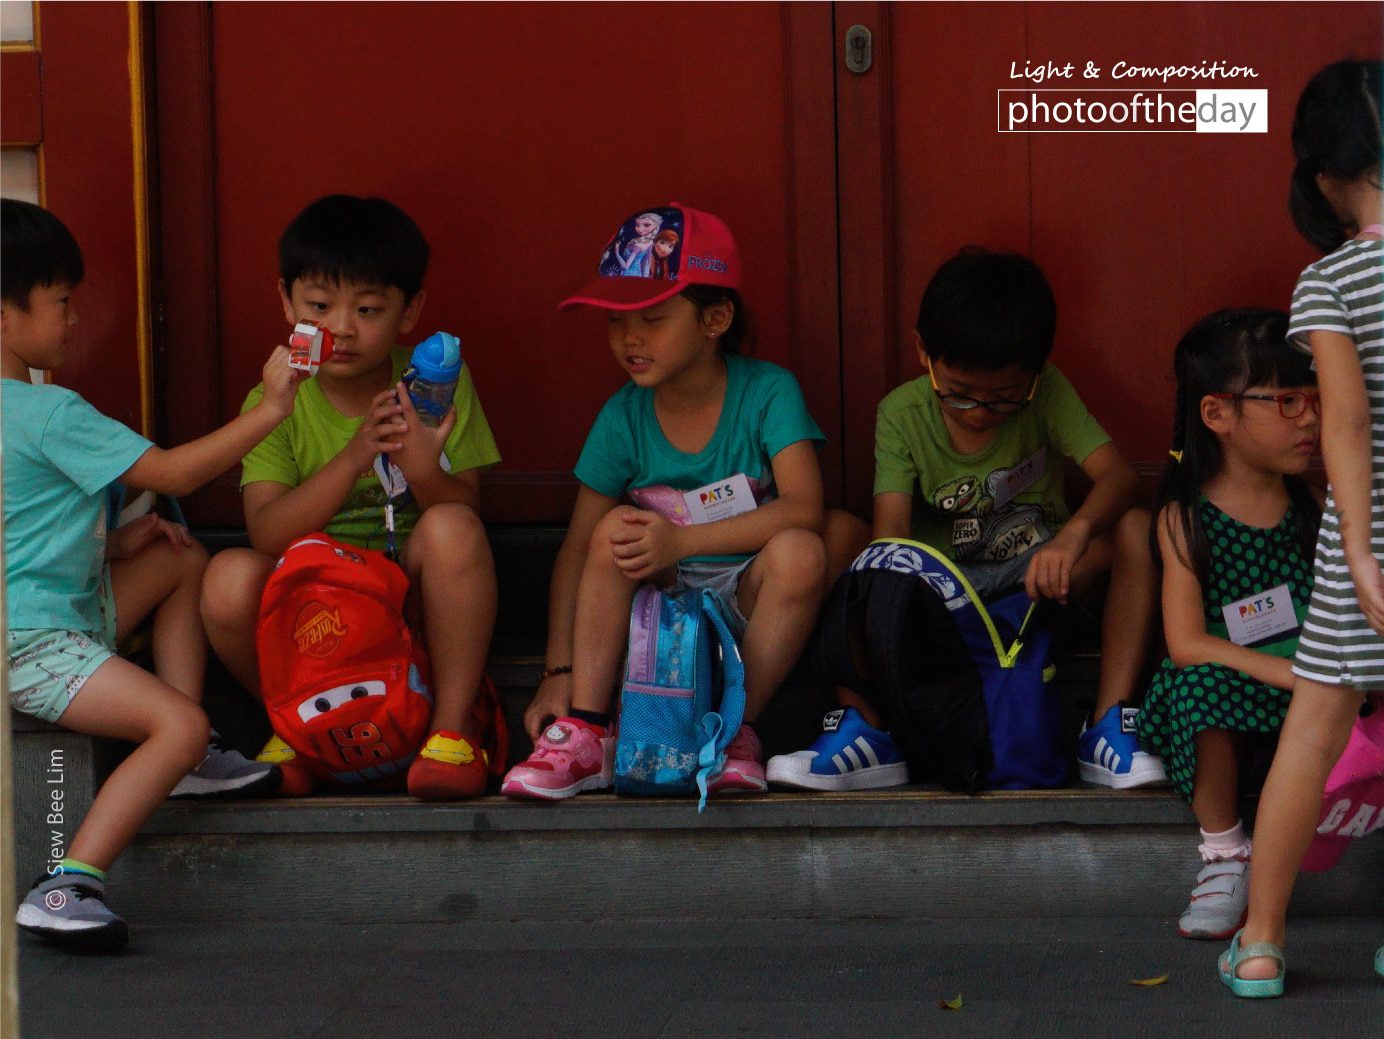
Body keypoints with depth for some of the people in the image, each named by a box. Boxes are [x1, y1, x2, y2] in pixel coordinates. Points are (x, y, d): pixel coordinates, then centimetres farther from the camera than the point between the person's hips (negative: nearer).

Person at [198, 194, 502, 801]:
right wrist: (353, 460, -32)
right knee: (230, 577, -29)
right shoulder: (275, 404, -4)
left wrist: (423, 471, -31)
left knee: (450, 527, -30)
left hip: (411, 605, 0)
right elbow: (266, 533, -18)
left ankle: (453, 724, -14)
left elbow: (465, 510, -8)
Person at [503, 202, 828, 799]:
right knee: (618, 528, -26)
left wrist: (682, 540, -32)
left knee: (798, 551, -33)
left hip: (750, 599, -2)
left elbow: (804, 510, -26)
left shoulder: (768, 393, -13)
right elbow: (578, 549, -4)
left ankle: (738, 730, -19)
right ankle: (585, 734, -26)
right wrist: (558, 671, -14)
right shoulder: (624, 416, -5)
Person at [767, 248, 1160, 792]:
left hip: (1037, 570, 0)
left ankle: (1110, 725, -29)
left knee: (1133, 529, -28)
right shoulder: (902, 414, -11)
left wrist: (1074, 535, -46)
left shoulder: (1046, 393, -11)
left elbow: (1117, 477, -24)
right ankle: (864, 729, -26)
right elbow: (890, 533, -20)